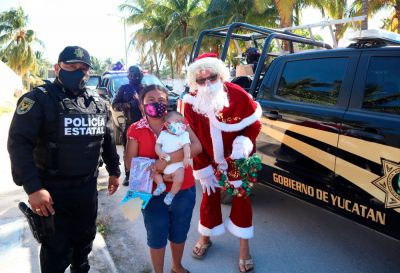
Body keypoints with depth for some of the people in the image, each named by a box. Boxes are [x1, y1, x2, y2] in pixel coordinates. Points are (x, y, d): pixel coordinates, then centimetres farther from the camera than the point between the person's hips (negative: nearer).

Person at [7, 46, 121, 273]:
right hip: (53, 189, -5)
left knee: (85, 238, 22)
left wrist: (114, 171, 16)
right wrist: (33, 187, -25)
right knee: (57, 249, 7)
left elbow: (108, 140, 16)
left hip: (88, 187, 6)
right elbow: (19, 144, -19)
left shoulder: (98, 103, 7)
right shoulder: (39, 100, -12)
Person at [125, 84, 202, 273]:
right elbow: (130, 162, -6)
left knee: (179, 233, 21)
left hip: (183, 191, 1)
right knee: (157, 237, 14)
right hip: (153, 194, -1)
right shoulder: (135, 130, -3)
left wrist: (167, 160, -27)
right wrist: (154, 168, -20)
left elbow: (196, 147, -18)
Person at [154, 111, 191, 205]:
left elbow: (186, 146, -13)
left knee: (179, 180, -22)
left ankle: (171, 194, 4)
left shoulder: (184, 134, -1)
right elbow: (157, 145, 6)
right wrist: (160, 153, -17)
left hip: (177, 164, -4)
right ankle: (160, 184, 12)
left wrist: (186, 157, -31)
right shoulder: (163, 134, 8)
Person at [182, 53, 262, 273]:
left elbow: (254, 125, -11)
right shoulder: (191, 103, -14)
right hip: (209, 162, 2)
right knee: (210, 197, 17)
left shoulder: (238, 95, -21)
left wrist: (243, 142, -32)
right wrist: (202, 170, -8)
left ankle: (244, 247, 27)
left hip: (237, 160, -1)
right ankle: (205, 238, 41)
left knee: (241, 198, 9)